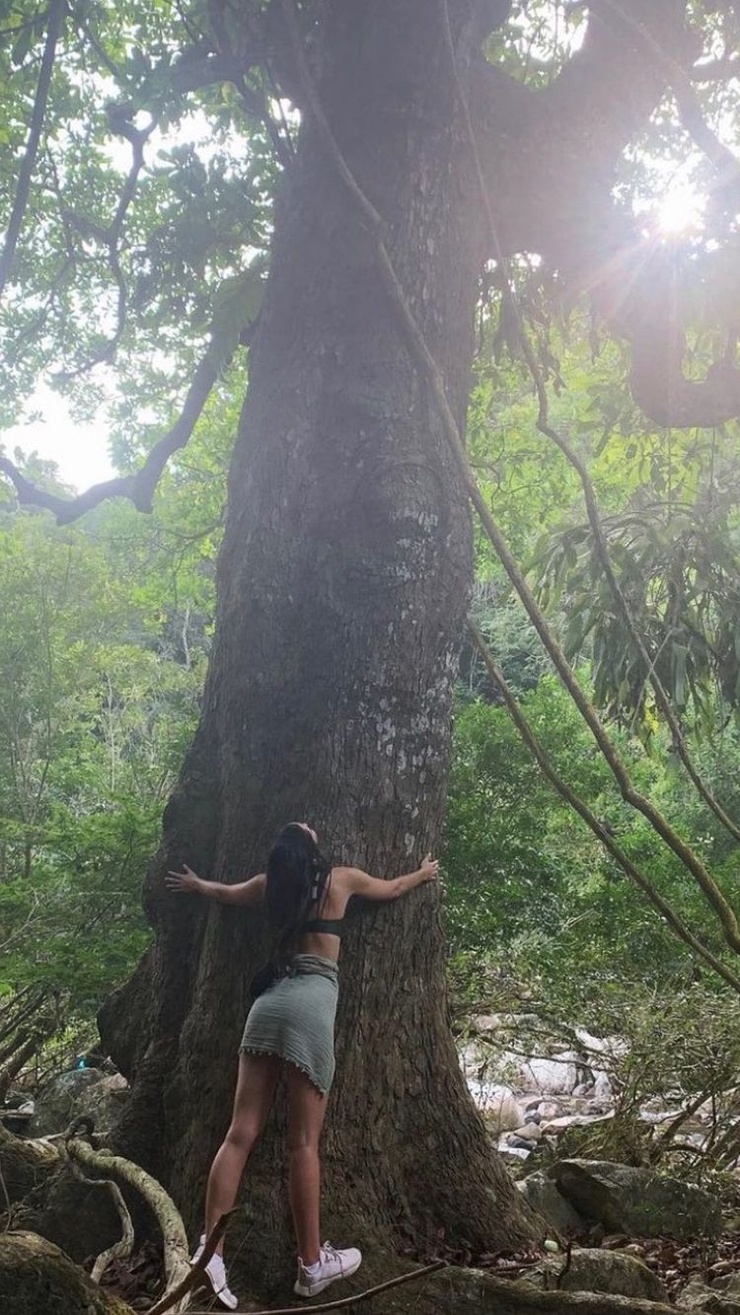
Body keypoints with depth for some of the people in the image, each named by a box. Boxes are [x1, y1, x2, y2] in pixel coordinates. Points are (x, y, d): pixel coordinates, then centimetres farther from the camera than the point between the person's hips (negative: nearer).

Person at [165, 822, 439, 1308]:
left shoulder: (271, 883, 17)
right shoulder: (341, 879, 8)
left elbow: (226, 892, 38)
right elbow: (392, 888, 29)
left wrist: (194, 884, 60)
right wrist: (424, 873, 49)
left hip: (268, 1002, 5)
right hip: (311, 1004, -4)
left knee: (241, 1134, 2)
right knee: (304, 1142, -1)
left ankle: (210, 1253, -3)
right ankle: (313, 1264, 7)